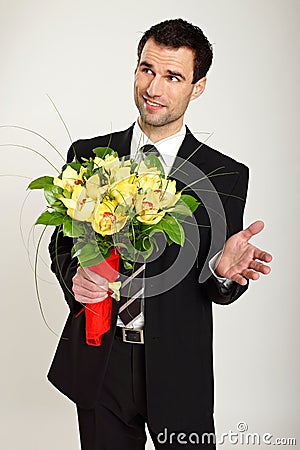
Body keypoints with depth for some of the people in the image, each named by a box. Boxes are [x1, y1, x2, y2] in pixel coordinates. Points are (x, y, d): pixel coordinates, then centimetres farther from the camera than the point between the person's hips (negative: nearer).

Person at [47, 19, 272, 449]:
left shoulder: (226, 175, -5)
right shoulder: (88, 155, 0)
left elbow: (217, 291, -2)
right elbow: (62, 243, 8)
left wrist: (224, 270, -25)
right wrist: (75, 277, -14)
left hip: (178, 370, -1)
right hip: (98, 364, 2)